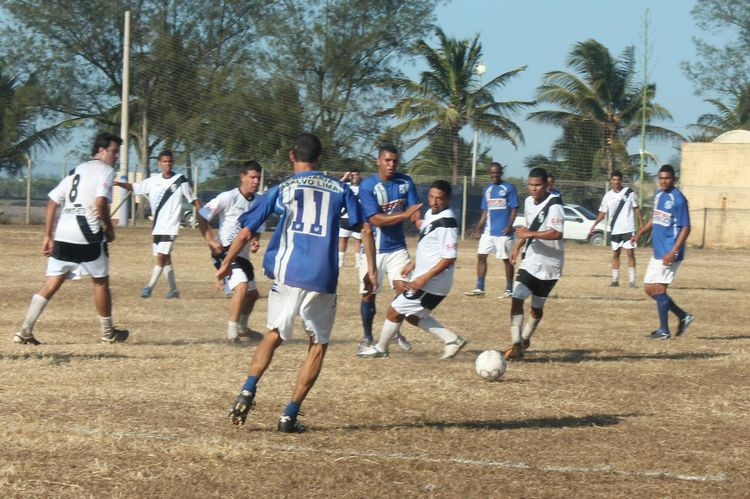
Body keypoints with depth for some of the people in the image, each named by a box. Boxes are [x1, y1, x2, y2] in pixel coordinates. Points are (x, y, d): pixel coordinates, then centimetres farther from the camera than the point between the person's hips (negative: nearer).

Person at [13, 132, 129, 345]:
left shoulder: (76, 171, 22)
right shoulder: (105, 170, -1)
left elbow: (52, 202, 17)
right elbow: (100, 203, -17)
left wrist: (48, 236, 17)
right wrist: (109, 228, -2)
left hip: (62, 234, 6)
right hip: (88, 236, -6)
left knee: (52, 284, 4)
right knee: (101, 282, 11)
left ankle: (25, 331, -6)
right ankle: (108, 333, 23)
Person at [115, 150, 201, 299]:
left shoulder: (180, 181, -3)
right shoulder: (154, 181, 7)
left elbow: (193, 200, 2)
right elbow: (135, 187, 12)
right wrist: (119, 184, -3)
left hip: (170, 226, -5)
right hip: (157, 226, 5)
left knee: (161, 257, -15)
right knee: (165, 258, 12)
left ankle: (149, 287, -12)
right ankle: (173, 289, 21)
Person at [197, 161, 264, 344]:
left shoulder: (258, 201, 4)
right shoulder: (228, 198, -16)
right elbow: (201, 215, -12)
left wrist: (255, 240, -1)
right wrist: (211, 241, -17)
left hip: (243, 255, 8)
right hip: (226, 252, -8)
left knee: (252, 293, 20)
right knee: (242, 286, -27)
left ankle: (242, 328, 46)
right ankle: (232, 334, -24)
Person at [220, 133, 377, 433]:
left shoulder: (280, 190, 8)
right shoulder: (340, 189, 11)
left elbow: (246, 231, 8)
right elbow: (365, 229, 5)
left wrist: (226, 264, 19)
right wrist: (371, 270, 12)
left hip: (287, 274, 1)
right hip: (323, 279, 0)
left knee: (275, 334, 21)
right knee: (319, 344, 13)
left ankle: (248, 390, -2)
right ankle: (290, 415, 4)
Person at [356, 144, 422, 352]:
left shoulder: (405, 182, -1)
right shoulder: (367, 185, -14)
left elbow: (414, 210, -6)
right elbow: (376, 219, -20)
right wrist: (404, 215, -32)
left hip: (397, 247, 3)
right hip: (373, 248, -3)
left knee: (403, 288, -10)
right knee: (368, 294, 4)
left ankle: (396, 332, 11)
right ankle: (367, 337, 23)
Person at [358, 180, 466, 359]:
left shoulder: (447, 224, -23)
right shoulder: (431, 214, 7)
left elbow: (449, 258, -24)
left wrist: (424, 278, -25)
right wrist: (413, 264, 18)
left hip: (432, 282, -10)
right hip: (424, 277, 10)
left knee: (395, 310, 0)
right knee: (413, 315, 21)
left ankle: (380, 349, 19)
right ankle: (452, 339, 20)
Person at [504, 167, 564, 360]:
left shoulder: (554, 205, -18)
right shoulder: (528, 202, 7)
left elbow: (557, 234, -32)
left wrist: (530, 234, -36)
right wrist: (518, 246, 21)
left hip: (548, 265, -5)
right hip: (529, 262, 5)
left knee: (537, 306, 9)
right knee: (517, 299, -12)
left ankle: (525, 338, 32)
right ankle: (517, 344, -15)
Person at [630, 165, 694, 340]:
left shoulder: (678, 199, -14)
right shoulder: (658, 195, 11)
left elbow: (686, 228, -15)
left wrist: (673, 252, -22)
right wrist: (640, 232, 8)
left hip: (669, 253, -9)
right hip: (657, 251, 9)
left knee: (658, 289, -8)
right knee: (650, 288, 10)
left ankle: (664, 330, 1)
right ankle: (683, 316, 20)